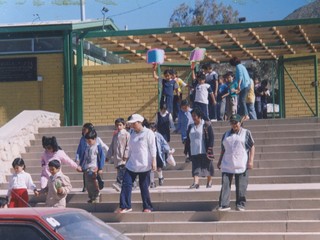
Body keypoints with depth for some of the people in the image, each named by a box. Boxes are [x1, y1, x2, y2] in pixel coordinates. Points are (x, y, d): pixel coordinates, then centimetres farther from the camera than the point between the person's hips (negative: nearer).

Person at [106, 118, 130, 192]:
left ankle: (119, 183, -32)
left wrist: (126, 155, -15)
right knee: (119, 169, 5)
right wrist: (108, 156, 21)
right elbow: (112, 146, 23)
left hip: (123, 157, -6)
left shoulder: (126, 134, 1)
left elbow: (128, 146, -5)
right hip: (116, 156, 6)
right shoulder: (115, 135, 19)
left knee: (122, 169, -19)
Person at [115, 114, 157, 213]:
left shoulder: (148, 133, -5)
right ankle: (125, 206, -3)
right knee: (126, 184, -5)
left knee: (144, 186, 0)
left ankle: (147, 207, 12)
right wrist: (128, 159, 19)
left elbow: (152, 148, -8)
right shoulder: (133, 134, 13)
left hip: (144, 165, -6)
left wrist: (153, 161, -13)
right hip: (132, 164, 6)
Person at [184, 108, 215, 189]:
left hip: (204, 151, -4)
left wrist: (209, 148, -14)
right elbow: (188, 139, 17)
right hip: (194, 151, 4)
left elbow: (211, 137, -7)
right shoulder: (191, 127, 12)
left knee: (207, 166, 6)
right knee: (196, 167, -5)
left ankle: (209, 182, 21)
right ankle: (196, 182, -13)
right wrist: (187, 150, 13)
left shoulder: (206, 125, -3)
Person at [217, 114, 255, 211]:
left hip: (241, 165, -4)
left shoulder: (246, 133, 4)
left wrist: (250, 161, -9)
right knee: (225, 185, -3)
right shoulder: (226, 134, 17)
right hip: (227, 165, 4)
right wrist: (219, 161, 18)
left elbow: (252, 147, 0)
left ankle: (240, 205, 8)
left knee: (241, 187, -1)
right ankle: (224, 204, -2)